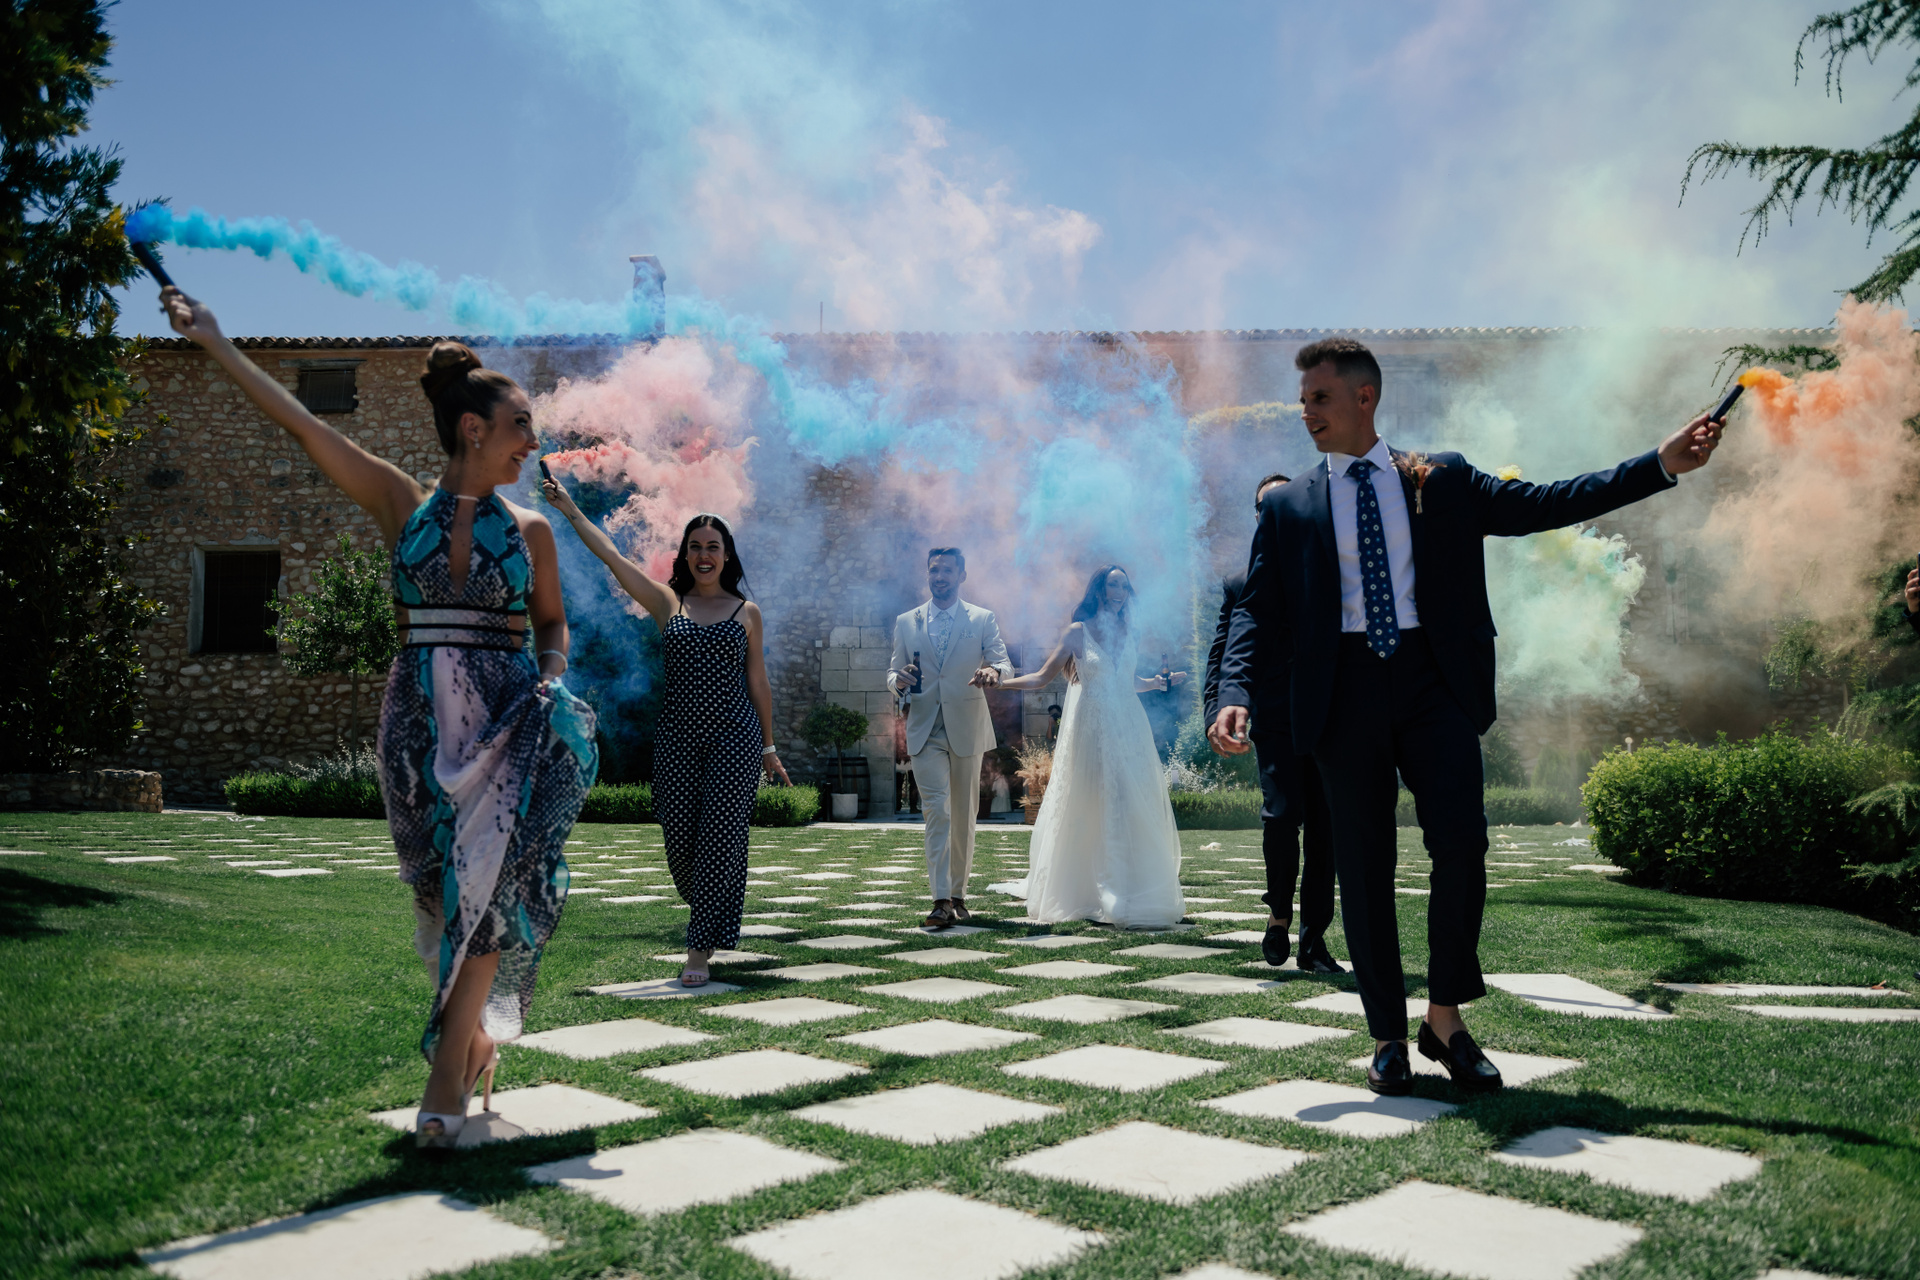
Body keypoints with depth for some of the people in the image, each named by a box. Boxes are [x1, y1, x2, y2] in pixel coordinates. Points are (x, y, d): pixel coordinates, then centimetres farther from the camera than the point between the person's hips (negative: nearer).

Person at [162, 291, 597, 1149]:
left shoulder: (529, 529, 7)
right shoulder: (400, 504, 5)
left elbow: (552, 627, 15)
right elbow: (299, 422, 3)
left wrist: (548, 682, -5)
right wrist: (213, 341, 2)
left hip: (507, 724, 0)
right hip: (421, 722, 1)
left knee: (490, 884, -12)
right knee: (446, 888, 5)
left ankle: (446, 1082, -8)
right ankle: (474, 1037, 28)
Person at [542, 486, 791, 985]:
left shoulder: (747, 612, 9)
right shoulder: (668, 602, 9)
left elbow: (757, 682, 11)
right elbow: (611, 555, 4)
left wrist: (769, 747, 12)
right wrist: (570, 510, -2)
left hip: (735, 736, -1)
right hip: (678, 735, 1)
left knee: (720, 836, -7)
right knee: (680, 837, 0)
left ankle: (701, 948, -1)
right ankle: (712, 915, 30)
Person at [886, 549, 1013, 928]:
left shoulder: (983, 620, 6)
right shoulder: (906, 623, 10)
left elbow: (1004, 663, -2)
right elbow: (893, 673, 13)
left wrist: (994, 672, -27)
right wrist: (898, 680, -12)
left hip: (967, 729, 0)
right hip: (924, 731, 0)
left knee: (964, 816, 9)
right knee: (937, 812, -12)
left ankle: (958, 894, 22)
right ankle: (941, 900, -14)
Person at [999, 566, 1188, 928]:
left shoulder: (1132, 635, 13)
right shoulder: (1078, 632, 1)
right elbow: (1043, 677, -1)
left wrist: (1160, 682, 13)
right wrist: (999, 682, -13)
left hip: (1128, 729, 4)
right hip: (1091, 731, -3)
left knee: (1133, 811, -2)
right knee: (1087, 812, -4)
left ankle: (1132, 896, 7)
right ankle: (1085, 897, 3)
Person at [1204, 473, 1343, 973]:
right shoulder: (1241, 585, 12)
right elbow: (1220, 659, 7)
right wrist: (1215, 713, -8)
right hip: (1276, 722, -2)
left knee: (1324, 831, 2)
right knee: (1283, 814, -20)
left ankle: (1313, 940, 13)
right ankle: (1279, 914, 4)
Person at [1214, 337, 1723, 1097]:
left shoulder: (1443, 482, 11)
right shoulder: (1289, 507, 10)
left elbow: (1545, 504, 9)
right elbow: (1258, 610, 5)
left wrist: (1662, 465, 3)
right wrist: (1237, 696, -10)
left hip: (1432, 681, 0)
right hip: (1345, 688, 0)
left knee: (1461, 842, -11)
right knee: (1363, 866, 3)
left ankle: (1445, 1019, 8)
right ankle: (1388, 1036, 16)